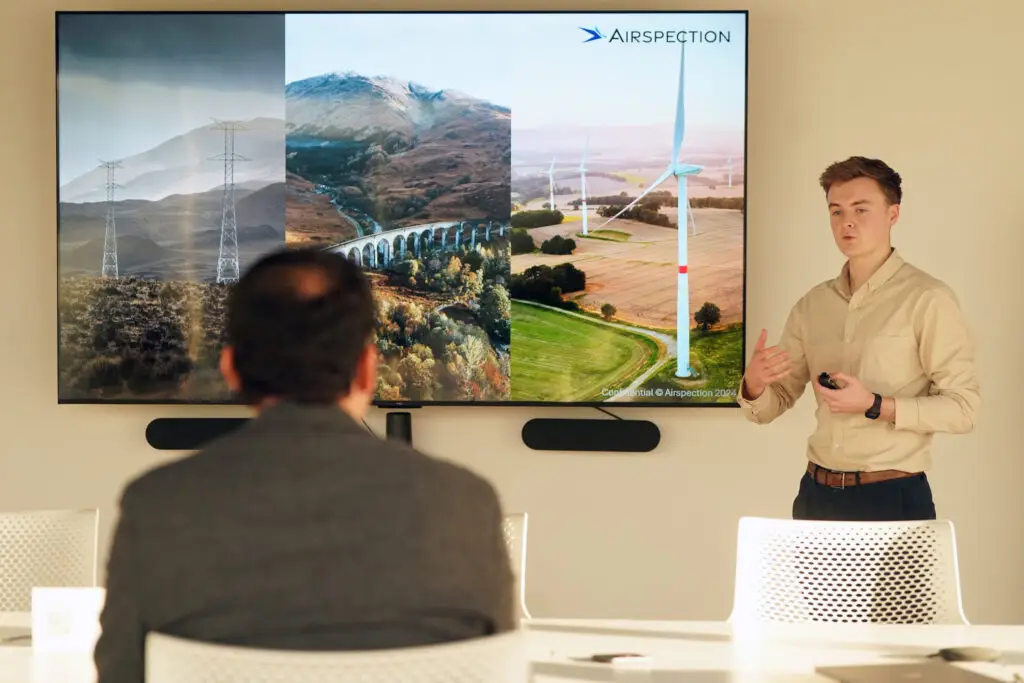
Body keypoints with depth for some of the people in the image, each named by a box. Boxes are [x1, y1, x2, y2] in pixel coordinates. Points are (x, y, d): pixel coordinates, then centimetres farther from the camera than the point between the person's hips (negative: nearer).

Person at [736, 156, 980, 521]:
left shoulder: (926, 298, -9)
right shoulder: (812, 305, 9)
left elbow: (963, 408, -12)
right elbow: (770, 406, 11)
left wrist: (875, 405, -20)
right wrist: (754, 385, -10)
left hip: (893, 498, -5)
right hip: (817, 495, 5)